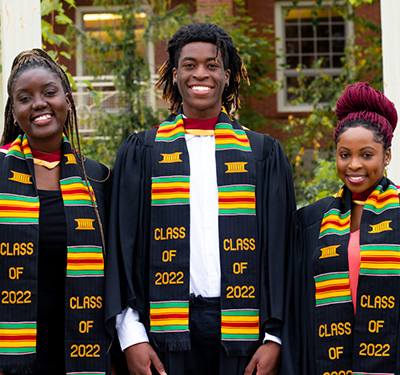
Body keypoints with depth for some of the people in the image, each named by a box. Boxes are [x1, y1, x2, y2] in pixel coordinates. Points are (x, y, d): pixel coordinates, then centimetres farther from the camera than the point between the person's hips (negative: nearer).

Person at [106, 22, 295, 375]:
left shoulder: (264, 154, 10)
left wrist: (275, 337, -4)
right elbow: (124, 245, 5)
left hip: (243, 331, 1)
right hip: (166, 330, 0)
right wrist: (131, 336, -5)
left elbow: (279, 250, 6)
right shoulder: (142, 151, 9)